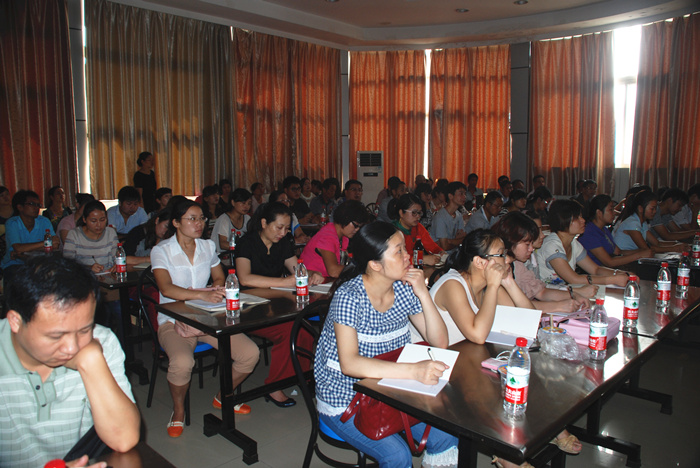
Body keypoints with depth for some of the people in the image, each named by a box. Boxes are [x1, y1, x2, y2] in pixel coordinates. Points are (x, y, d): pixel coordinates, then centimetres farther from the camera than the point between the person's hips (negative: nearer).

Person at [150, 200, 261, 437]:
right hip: (174, 321, -4)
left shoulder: (208, 246, 9)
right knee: (182, 362, -36)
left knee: (251, 354, -15)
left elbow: (220, 277, 18)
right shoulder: (161, 251, -6)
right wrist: (202, 295, -36)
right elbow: (166, 289, -21)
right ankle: (178, 411, -2)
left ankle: (222, 397, 14)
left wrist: (217, 289, -7)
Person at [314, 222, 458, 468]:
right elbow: (349, 364, -33)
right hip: (344, 399, -5)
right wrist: (413, 370, -43)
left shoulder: (405, 289, -5)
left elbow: (439, 342, -3)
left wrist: (424, 294, -16)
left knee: (446, 436, -12)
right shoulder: (349, 296, -22)